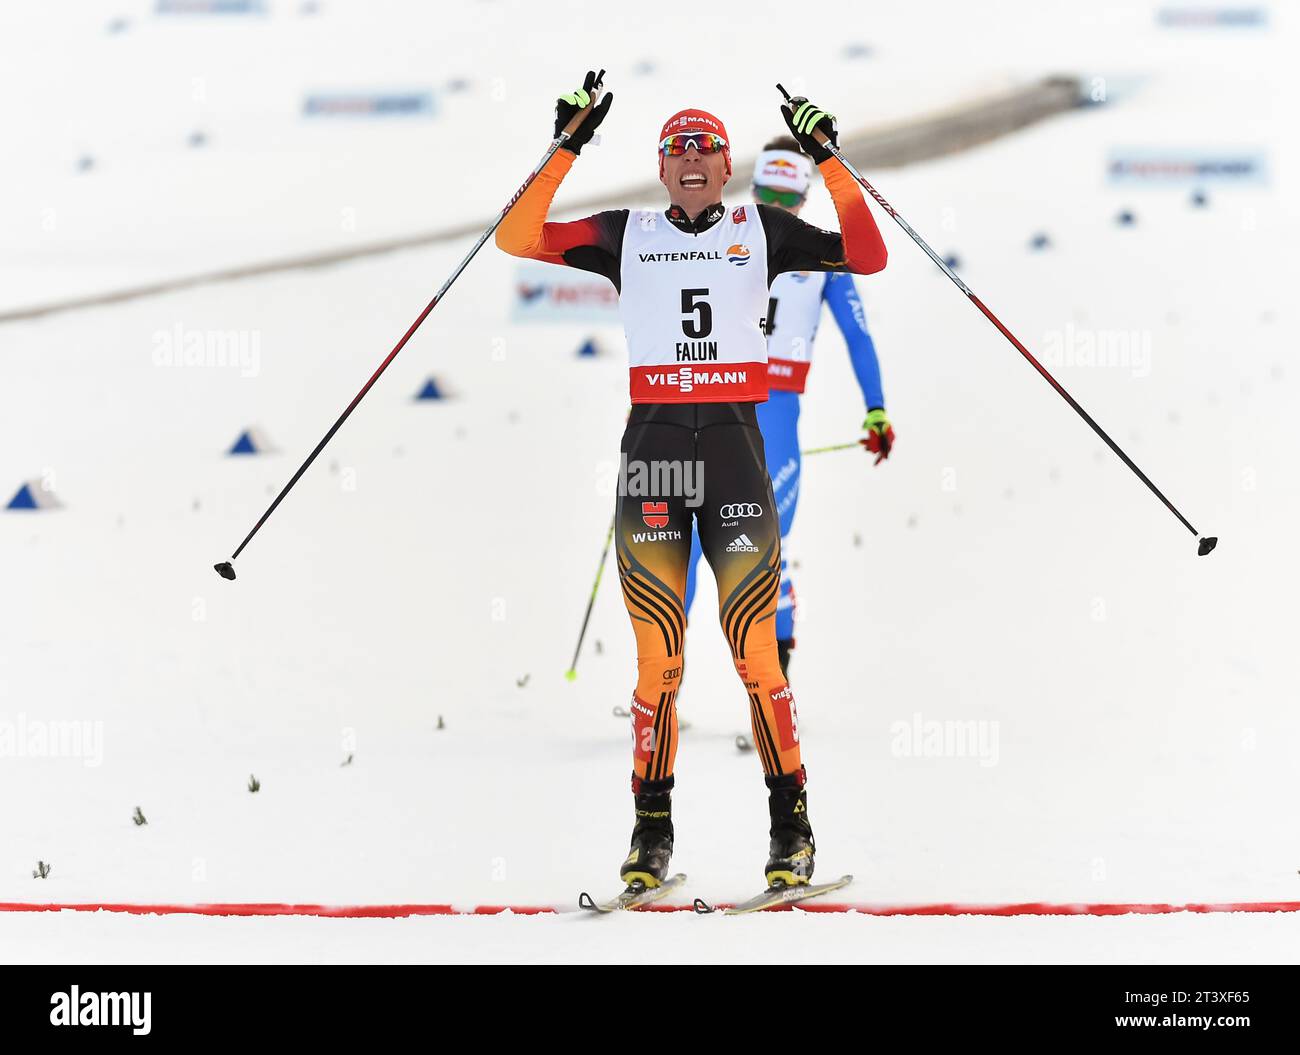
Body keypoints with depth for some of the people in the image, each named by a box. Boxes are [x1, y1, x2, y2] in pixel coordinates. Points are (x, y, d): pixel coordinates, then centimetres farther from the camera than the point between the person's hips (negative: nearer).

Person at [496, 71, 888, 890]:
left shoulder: (760, 230, 11)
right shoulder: (627, 235, 11)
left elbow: (868, 256, 3)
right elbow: (518, 238, 0)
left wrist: (828, 159, -2)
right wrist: (569, 149, -3)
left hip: (736, 444, -1)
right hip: (653, 447, 1)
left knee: (756, 651, -5)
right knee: (657, 659, -1)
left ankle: (792, 824, 4)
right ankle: (652, 830, 8)